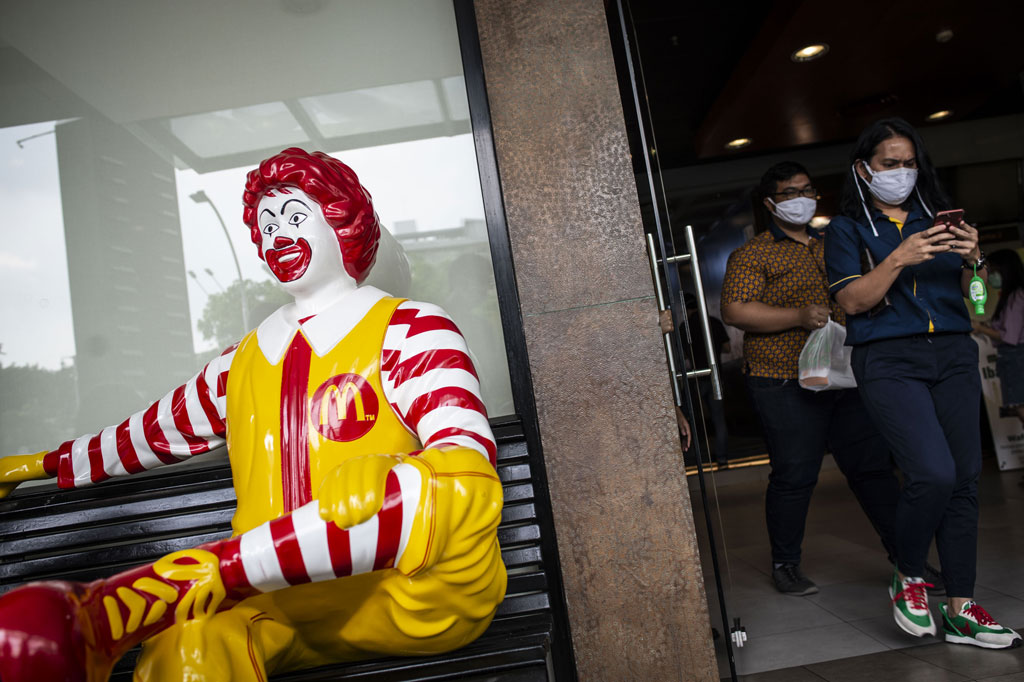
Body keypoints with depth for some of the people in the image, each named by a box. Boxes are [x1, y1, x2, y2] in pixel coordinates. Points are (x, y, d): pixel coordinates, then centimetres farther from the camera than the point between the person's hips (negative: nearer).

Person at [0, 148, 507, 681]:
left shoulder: (408, 329, 2)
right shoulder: (245, 360, 19)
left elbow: (469, 462, -14)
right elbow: (155, 431, 35)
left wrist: (383, 481, -34)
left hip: (411, 593, -1)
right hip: (281, 596, 2)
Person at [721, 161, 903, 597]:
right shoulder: (752, 255, 0)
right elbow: (734, 311, -12)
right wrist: (799, 317, -19)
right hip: (786, 384, -5)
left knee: (873, 465, 8)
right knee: (794, 476, 0)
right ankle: (785, 565, 16)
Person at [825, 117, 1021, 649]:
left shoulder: (938, 217, 18)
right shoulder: (847, 228, 6)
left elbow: (975, 295, 16)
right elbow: (852, 300, -6)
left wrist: (973, 258, -4)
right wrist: (899, 259, -17)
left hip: (954, 355, 5)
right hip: (889, 361, -5)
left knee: (964, 479, 3)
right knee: (933, 473, -19)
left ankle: (961, 611, 15)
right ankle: (907, 578, 8)